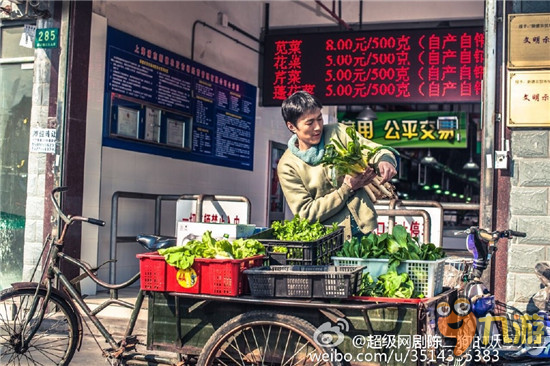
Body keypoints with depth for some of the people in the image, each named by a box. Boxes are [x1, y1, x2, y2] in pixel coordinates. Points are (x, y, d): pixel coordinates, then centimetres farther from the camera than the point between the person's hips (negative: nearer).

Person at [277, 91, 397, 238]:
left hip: (364, 228, 2)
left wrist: (384, 161, -23)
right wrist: (347, 189, -12)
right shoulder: (287, 166, -2)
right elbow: (306, 213, -5)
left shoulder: (337, 132, 4)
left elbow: (375, 150, 1)